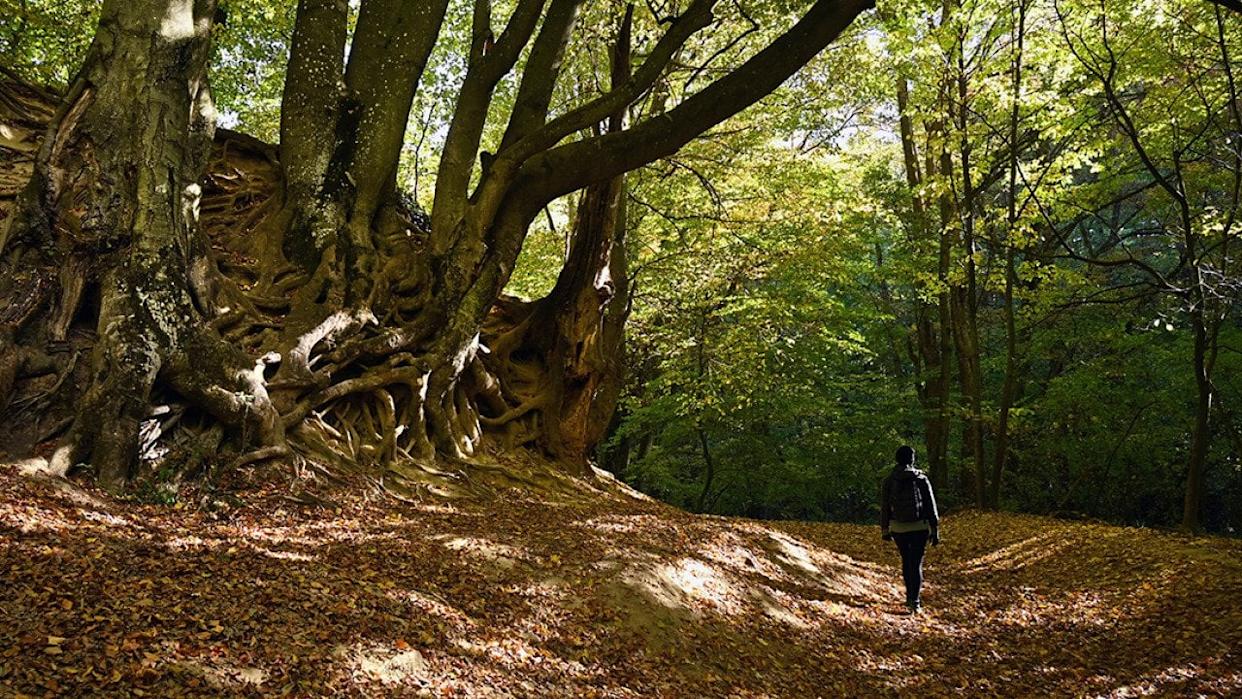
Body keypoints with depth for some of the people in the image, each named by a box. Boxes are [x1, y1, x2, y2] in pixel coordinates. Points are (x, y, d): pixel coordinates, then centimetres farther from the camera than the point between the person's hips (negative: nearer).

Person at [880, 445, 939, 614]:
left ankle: (910, 596, 27)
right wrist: (935, 531, 2)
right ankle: (914, 601, -9)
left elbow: (884, 507, 3)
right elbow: (931, 506, -4)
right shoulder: (921, 479, -4)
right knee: (916, 563, 2)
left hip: (898, 528, 2)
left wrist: (885, 530, 12)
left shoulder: (889, 480, -1)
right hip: (919, 528, -2)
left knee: (906, 561, 19)